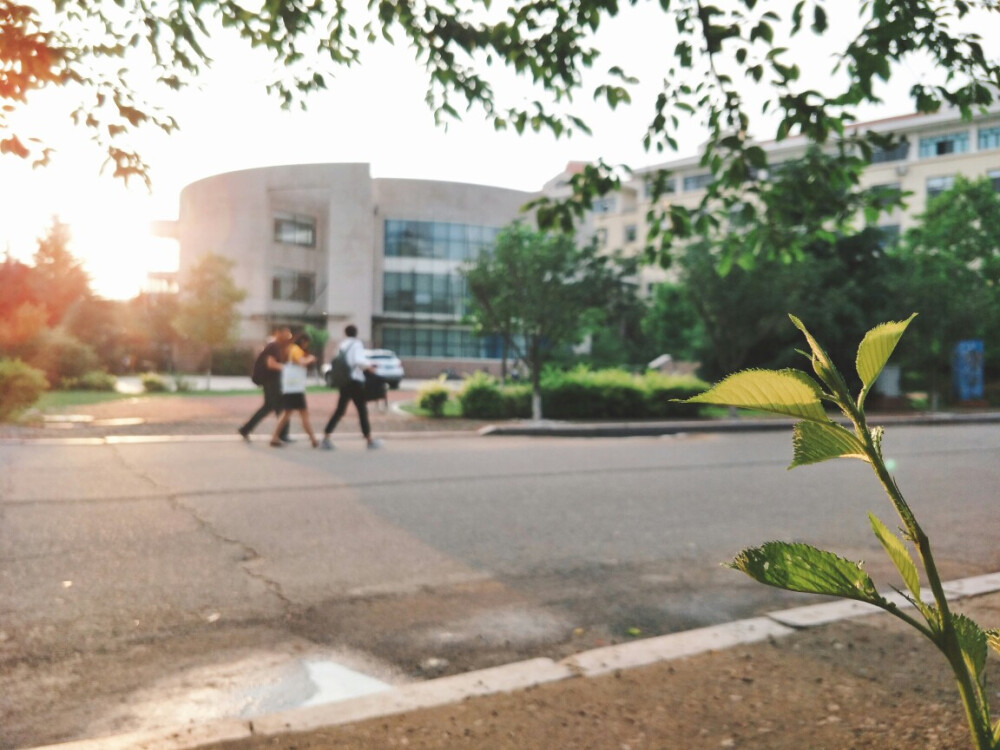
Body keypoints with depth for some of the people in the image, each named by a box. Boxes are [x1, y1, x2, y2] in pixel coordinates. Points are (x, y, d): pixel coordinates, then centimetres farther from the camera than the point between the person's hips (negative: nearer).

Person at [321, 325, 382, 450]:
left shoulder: (342, 345, 12)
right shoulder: (357, 344, -7)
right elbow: (358, 360, -23)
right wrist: (369, 365, -6)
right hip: (355, 382, -6)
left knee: (339, 411, 8)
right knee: (362, 411, 5)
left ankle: (326, 438, -3)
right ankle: (370, 440, 14)